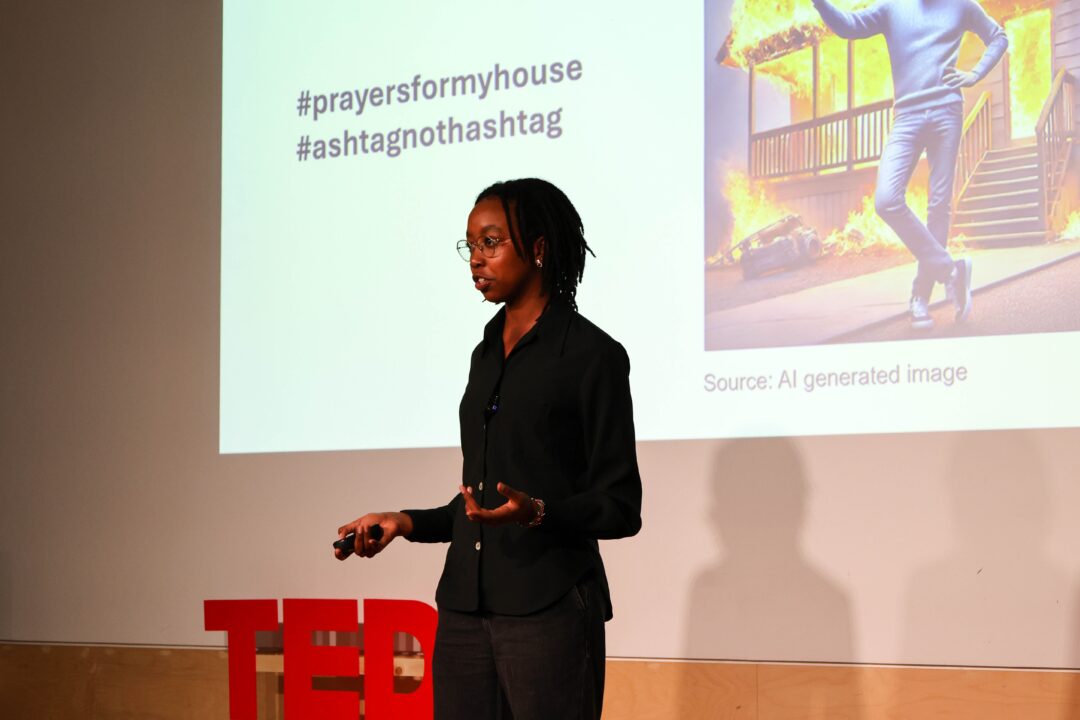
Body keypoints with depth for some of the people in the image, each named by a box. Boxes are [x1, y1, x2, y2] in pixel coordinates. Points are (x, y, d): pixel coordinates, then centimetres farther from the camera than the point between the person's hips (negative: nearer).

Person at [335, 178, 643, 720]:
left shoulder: (591, 354, -4)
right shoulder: (487, 355, 17)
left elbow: (619, 508, -6)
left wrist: (536, 512, -21)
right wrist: (406, 523, 10)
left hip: (548, 610, -6)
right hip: (465, 608, 7)